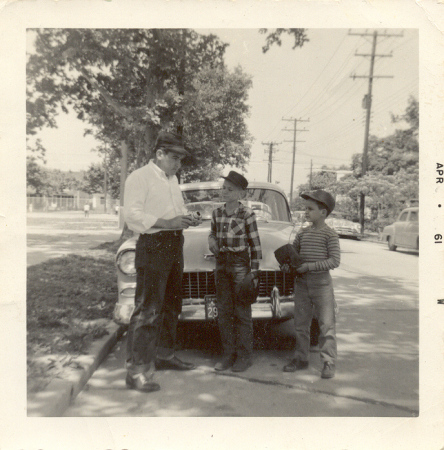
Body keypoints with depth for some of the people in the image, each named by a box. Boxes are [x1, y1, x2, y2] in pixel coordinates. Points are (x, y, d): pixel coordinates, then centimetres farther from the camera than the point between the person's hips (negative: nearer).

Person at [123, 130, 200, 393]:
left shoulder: (173, 179, 17)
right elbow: (133, 214, -18)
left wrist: (185, 218, 2)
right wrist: (167, 223, -24)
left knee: (172, 305, 16)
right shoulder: (139, 178, -8)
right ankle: (137, 371, -3)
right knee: (147, 309, -9)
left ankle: (165, 355, 31)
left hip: (175, 244, 9)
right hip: (152, 246, -9)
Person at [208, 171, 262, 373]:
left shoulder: (247, 214, -9)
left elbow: (255, 245, -6)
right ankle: (229, 354, 20)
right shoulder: (217, 213, 5)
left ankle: (244, 356, 15)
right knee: (224, 311, 8)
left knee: (242, 312, 3)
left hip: (241, 265, -5)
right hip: (221, 264, 5)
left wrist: (254, 272, -8)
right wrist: (212, 242, -4)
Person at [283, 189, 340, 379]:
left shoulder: (330, 234, -7)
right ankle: (301, 359, 25)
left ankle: (329, 362, 9)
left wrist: (309, 266, -19)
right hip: (301, 283, 6)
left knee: (326, 325, 0)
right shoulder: (302, 233, 8)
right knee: (300, 324, 12)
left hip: (321, 283, -5)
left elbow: (335, 261, -14)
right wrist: (287, 264, -3)